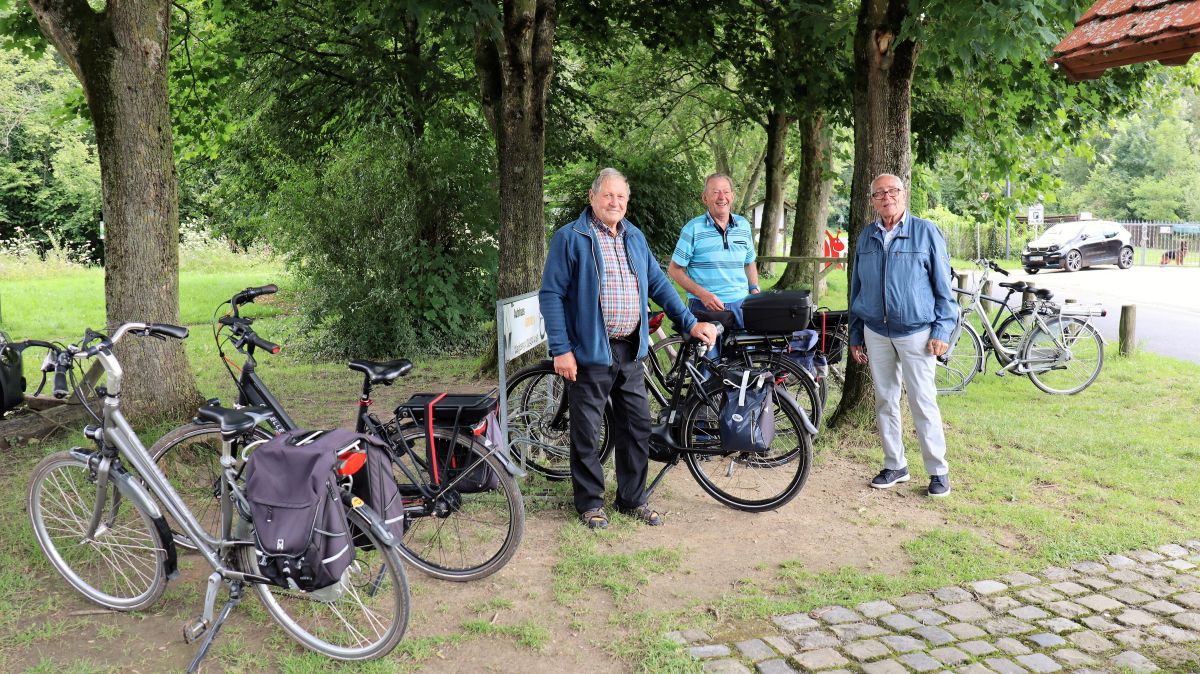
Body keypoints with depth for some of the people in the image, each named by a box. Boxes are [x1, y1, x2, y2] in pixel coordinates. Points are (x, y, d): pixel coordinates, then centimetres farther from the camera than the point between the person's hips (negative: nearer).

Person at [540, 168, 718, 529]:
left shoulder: (635, 238, 13)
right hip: (589, 352, -6)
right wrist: (561, 350, -15)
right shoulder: (570, 238, -7)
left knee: (637, 426, 11)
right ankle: (590, 503, 20)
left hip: (631, 351, 6)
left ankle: (632, 498, 26)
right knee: (587, 432, 4)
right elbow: (551, 294, -10)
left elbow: (659, 284, 17)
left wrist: (690, 323, 10)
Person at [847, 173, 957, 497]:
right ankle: (895, 466, 20)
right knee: (885, 400, 9)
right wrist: (855, 336, 13)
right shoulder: (866, 238, 9)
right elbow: (856, 289, 15)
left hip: (916, 332, -4)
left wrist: (942, 331, -8)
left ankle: (938, 470, 8)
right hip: (876, 333, 4)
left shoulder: (926, 232, -2)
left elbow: (944, 286, -2)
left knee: (923, 402, -3)